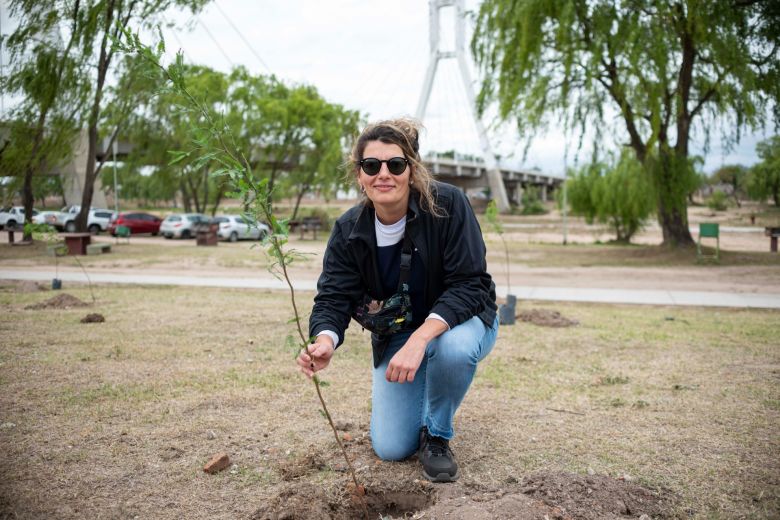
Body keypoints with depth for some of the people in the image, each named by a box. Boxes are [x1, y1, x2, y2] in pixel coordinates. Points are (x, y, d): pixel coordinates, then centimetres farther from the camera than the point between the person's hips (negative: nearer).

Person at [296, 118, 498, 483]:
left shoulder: (448, 204, -25)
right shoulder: (348, 230, -13)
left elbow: (469, 285, -29)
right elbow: (333, 297, -17)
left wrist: (420, 339, -42)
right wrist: (325, 341, -41)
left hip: (459, 320, -2)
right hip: (395, 335, 3)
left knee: (454, 347, -40)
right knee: (390, 448, -7)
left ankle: (436, 435, -9)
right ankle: (416, 401, 28)